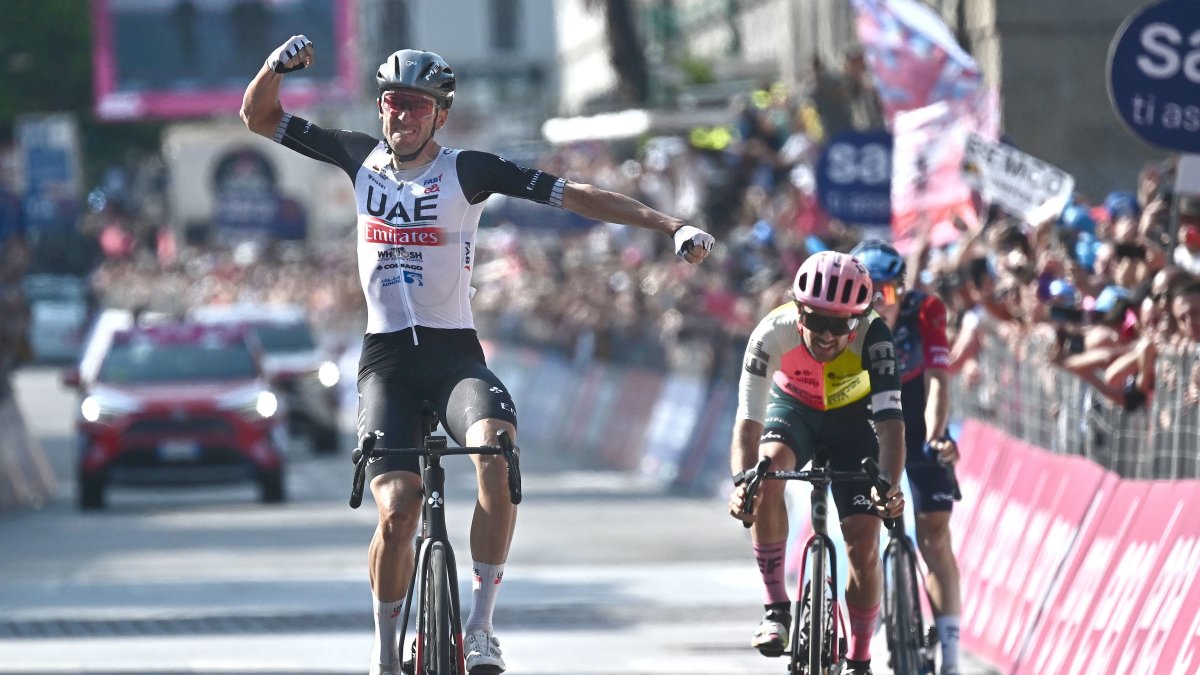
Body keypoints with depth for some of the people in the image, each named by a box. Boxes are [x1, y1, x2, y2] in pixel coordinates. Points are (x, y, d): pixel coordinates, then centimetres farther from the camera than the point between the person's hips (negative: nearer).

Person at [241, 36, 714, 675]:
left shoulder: (467, 170, -3)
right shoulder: (361, 157, 5)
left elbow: (576, 195, -7)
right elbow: (259, 116, 11)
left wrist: (672, 226, -14)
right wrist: (277, 65, -10)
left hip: (454, 353, -1)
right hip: (386, 361, 1)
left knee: (496, 453, -33)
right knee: (397, 513, -16)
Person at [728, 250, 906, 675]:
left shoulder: (873, 337, -34)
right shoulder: (774, 333, -33)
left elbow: (890, 419, -41)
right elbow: (748, 418, -38)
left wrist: (889, 482, -58)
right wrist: (741, 481, -55)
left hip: (851, 420, 0)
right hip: (792, 410, 0)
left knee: (864, 544, -12)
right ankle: (776, 609, -22)